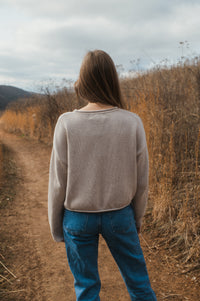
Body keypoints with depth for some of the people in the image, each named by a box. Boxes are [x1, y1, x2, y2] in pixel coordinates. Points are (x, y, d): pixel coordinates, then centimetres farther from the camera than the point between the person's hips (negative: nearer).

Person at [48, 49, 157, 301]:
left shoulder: (67, 123, -16)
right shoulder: (132, 123, -12)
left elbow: (58, 182, -9)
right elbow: (141, 180, -4)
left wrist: (56, 226, 6)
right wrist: (137, 219, 12)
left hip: (78, 218, 0)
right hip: (119, 215, 1)